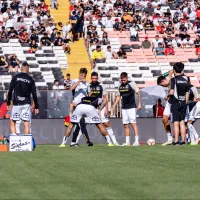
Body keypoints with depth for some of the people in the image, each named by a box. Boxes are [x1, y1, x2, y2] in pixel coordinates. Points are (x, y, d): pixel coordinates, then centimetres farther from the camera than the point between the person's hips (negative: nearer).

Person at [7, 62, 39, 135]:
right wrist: (36, 106, 7)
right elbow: (34, 94, 1)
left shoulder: (15, 77, 2)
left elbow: (10, 91, 0)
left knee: (12, 122, 10)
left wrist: (8, 103, 7)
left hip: (16, 103, 0)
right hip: (26, 104, 0)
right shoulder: (31, 80, 2)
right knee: (27, 124, 1)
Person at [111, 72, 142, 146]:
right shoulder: (120, 85, 11)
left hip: (132, 107, -6)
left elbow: (138, 93, -4)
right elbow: (118, 96, 21)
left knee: (133, 123, -12)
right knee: (126, 125, 4)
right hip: (124, 108, 6)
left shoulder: (131, 84, -6)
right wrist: (114, 106, 17)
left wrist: (139, 104, -10)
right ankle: (127, 142, 8)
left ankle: (136, 141, -13)